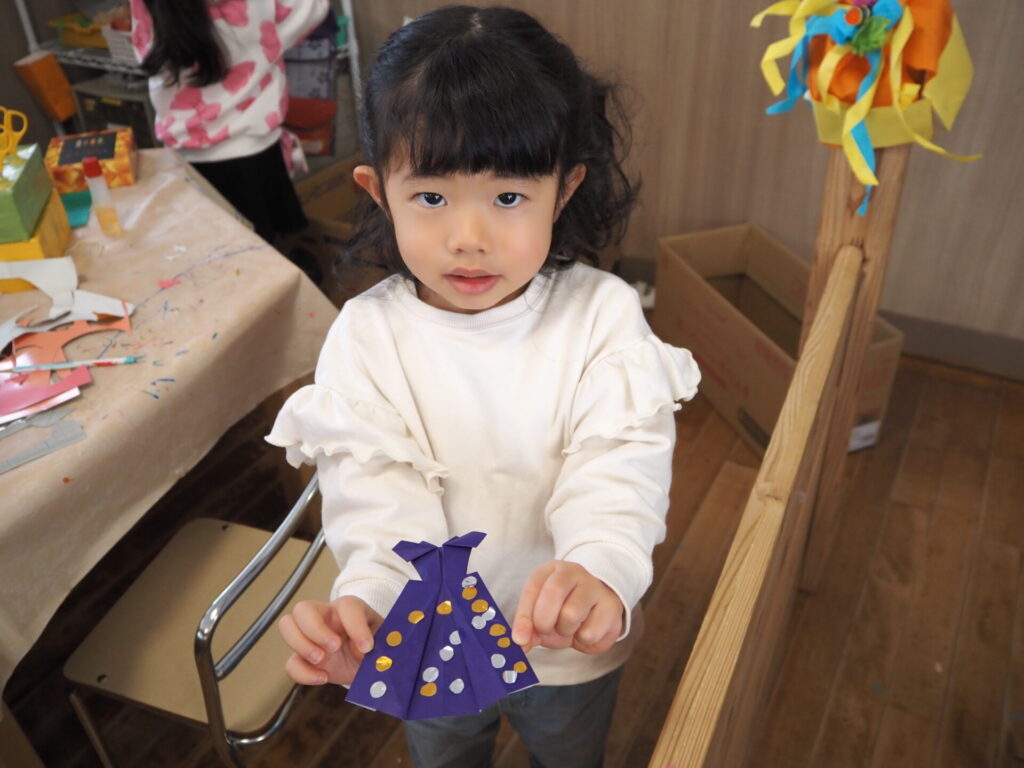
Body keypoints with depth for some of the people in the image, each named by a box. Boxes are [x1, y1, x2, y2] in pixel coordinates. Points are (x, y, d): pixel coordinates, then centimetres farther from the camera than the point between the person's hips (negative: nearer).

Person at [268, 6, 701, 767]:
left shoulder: (602, 314, -21)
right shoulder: (367, 334, -20)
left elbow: (621, 462, -29)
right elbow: (375, 487, -25)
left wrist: (599, 569, -49)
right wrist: (365, 598, -44)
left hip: (570, 640, 0)